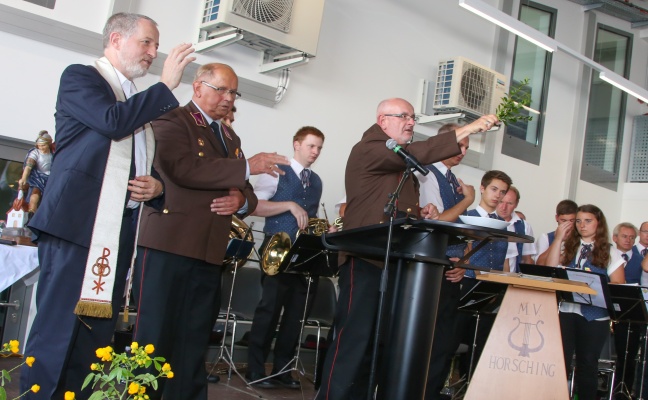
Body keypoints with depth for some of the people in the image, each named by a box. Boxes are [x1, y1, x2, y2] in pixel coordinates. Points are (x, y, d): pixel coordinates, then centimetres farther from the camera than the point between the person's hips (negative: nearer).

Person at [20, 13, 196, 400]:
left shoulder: (143, 104, 24)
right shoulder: (80, 76, 4)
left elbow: (152, 169, 29)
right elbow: (112, 121, -15)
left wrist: (157, 186, 5)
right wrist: (166, 85, -6)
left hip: (121, 233, 7)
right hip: (76, 224, -7)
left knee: (97, 335, 4)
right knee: (57, 329, -8)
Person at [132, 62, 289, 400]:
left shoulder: (231, 138, 21)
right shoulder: (171, 121, -1)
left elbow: (247, 192, 20)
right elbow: (181, 167, -19)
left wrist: (241, 200, -5)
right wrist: (246, 166, -18)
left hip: (209, 252, 7)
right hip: (168, 244, -6)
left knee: (193, 342, 10)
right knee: (153, 337, -5)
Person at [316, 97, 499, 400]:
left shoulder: (400, 161, 25)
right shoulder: (368, 150, -5)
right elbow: (418, 153, -20)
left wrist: (420, 214, 10)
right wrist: (467, 129, -19)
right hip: (366, 261, -9)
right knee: (353, 337, -12)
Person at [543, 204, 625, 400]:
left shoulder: (610, 253, 6)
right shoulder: (567, 247, 11)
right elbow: (549, 268, -4)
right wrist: (558, 238, -4)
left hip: (595, 316, -1)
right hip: (565, 311, 1)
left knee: (588, 363, 7)